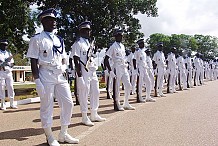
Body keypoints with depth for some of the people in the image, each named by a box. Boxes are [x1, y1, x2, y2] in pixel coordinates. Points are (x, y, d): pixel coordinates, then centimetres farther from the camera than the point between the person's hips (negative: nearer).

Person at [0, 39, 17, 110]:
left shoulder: (9, 53, 15)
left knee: (10, 87, 3)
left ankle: (12, 103, 9)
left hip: (9, 72, 4)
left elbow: (12, 64, 9)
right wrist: (7, 61, -17)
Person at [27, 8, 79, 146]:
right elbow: (34, 62, -7)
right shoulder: (37, 39, -2)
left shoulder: (59, 39, 16)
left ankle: (63, 134, 21)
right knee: (47, 107, 1)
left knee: (68, 103, 5)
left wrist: (64, 66, 3)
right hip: (46, 75, -6)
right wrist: (37, 80, -14)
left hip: (60, 75, 6)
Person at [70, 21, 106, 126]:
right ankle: (84, 118, 11)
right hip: (84, 72, -9)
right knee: (84, 95, -1)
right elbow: (76, 60, -14)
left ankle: (94, 115, 27)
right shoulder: (78, 44, -8)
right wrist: (79, 75, -18)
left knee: (95, 92, 13)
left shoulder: (90, 43, 17)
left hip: (92, 71, 9)